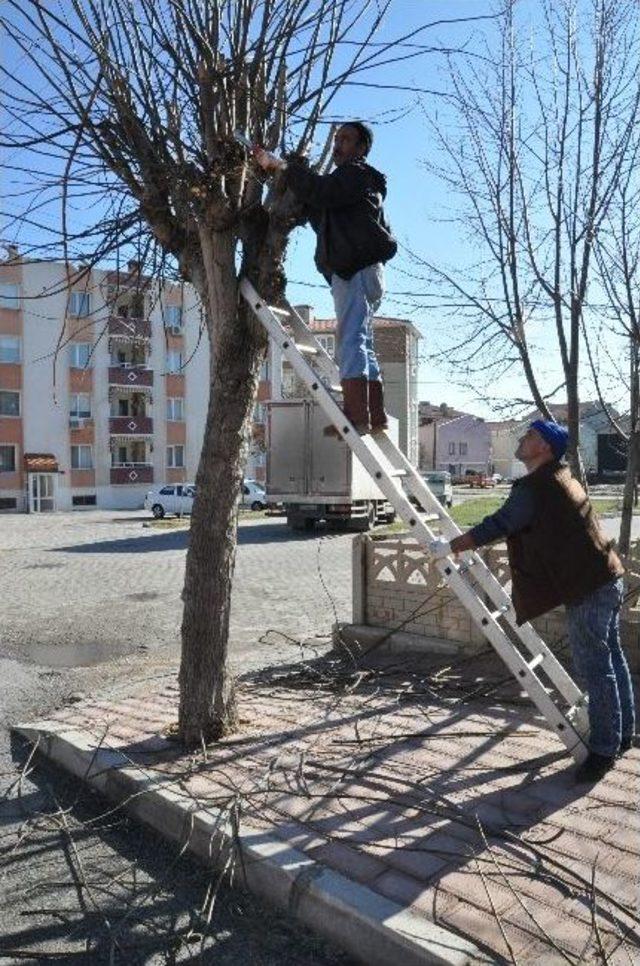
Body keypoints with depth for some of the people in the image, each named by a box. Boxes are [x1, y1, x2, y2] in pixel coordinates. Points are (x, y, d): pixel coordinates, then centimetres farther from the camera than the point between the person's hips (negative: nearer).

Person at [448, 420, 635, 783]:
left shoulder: (534, 488, -17)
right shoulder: (561, 478, 16)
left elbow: (498, 525, -15)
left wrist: (452, 547, -4)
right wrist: (471, 540, 26)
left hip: (588, 588, -11)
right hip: (607, 578, 11)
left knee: (595, 668, -1)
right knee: (611, 658, 19)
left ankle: (604, 749, 10)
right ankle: (624, 733, 32)